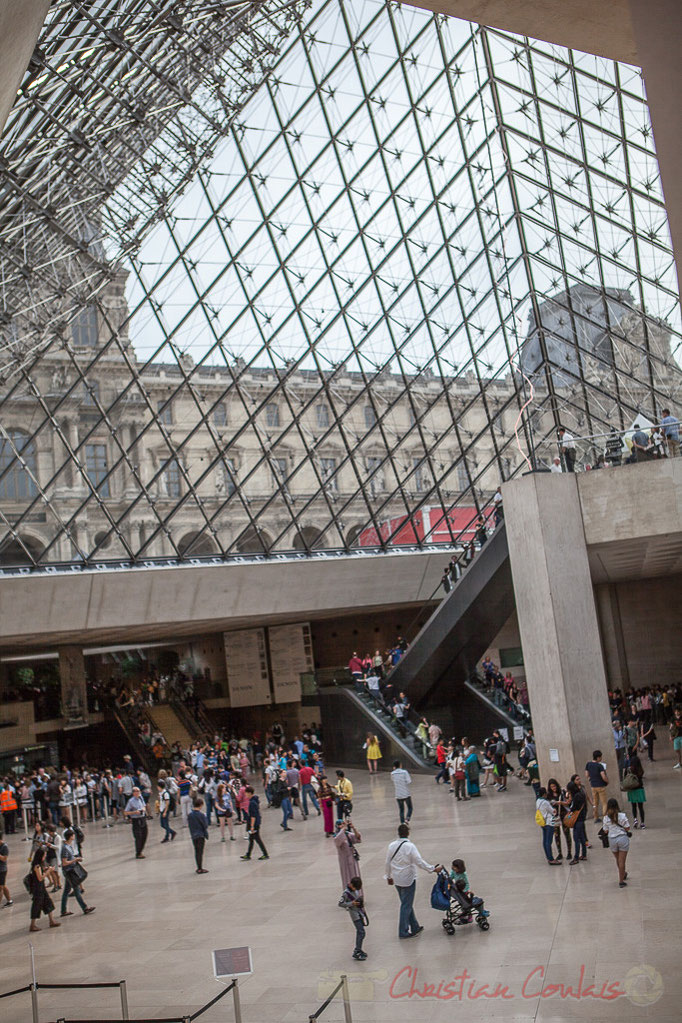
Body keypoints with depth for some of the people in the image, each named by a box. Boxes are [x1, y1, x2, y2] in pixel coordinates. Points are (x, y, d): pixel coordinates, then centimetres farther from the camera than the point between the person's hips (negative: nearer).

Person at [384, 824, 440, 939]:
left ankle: (415, 927, 26)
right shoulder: (410, 846, -18)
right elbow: (419, 862, -18)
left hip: (396, 880, 6)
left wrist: (389, 876, 21)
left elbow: (388, 862, 8)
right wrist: (433, 869, -8)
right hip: (408, 879, -6)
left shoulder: (391, 846, 0)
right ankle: (403, 931, 6)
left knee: (406, 904, 17)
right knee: (406, 905, 2)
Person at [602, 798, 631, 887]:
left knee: (617, 860, 23)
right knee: (622, 861, 4)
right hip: (623, 838, -2)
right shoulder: (622, 816, -11)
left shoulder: (606, 818, -6)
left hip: (612, 839, 2)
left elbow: (606, 831, -1)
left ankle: (623, 874, 45)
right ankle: (621, 881, 8)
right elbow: (627, 828, -7)